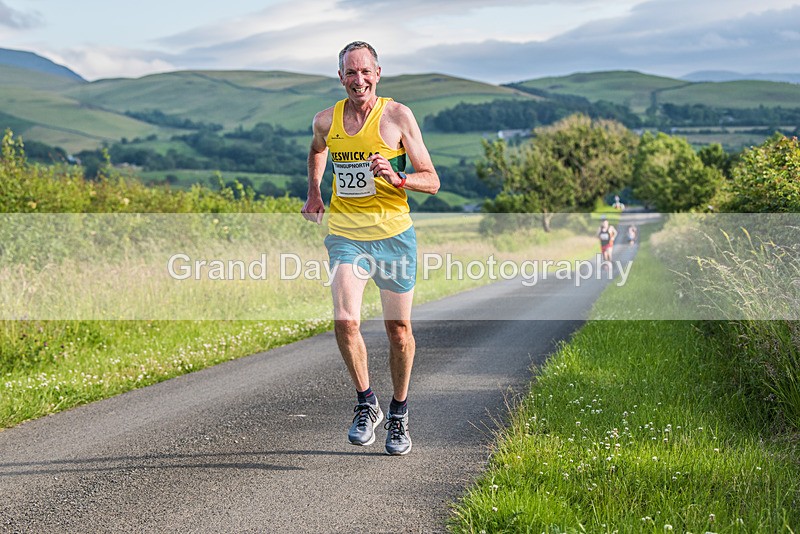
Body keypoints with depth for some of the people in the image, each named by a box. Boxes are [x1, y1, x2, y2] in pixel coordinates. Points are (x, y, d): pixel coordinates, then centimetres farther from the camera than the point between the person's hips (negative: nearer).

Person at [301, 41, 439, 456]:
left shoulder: (398, 116, -7)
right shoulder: (326, 121, 2)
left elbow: (432, 181, -7)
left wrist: (396, 178, -24)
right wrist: (313, 192, 18)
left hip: (393, 235, -1)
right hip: (344, 234, 2)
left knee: (398, 328, 7)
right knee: (345, 322, -16)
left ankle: (399, 413, 27)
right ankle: (366, 405, 5)